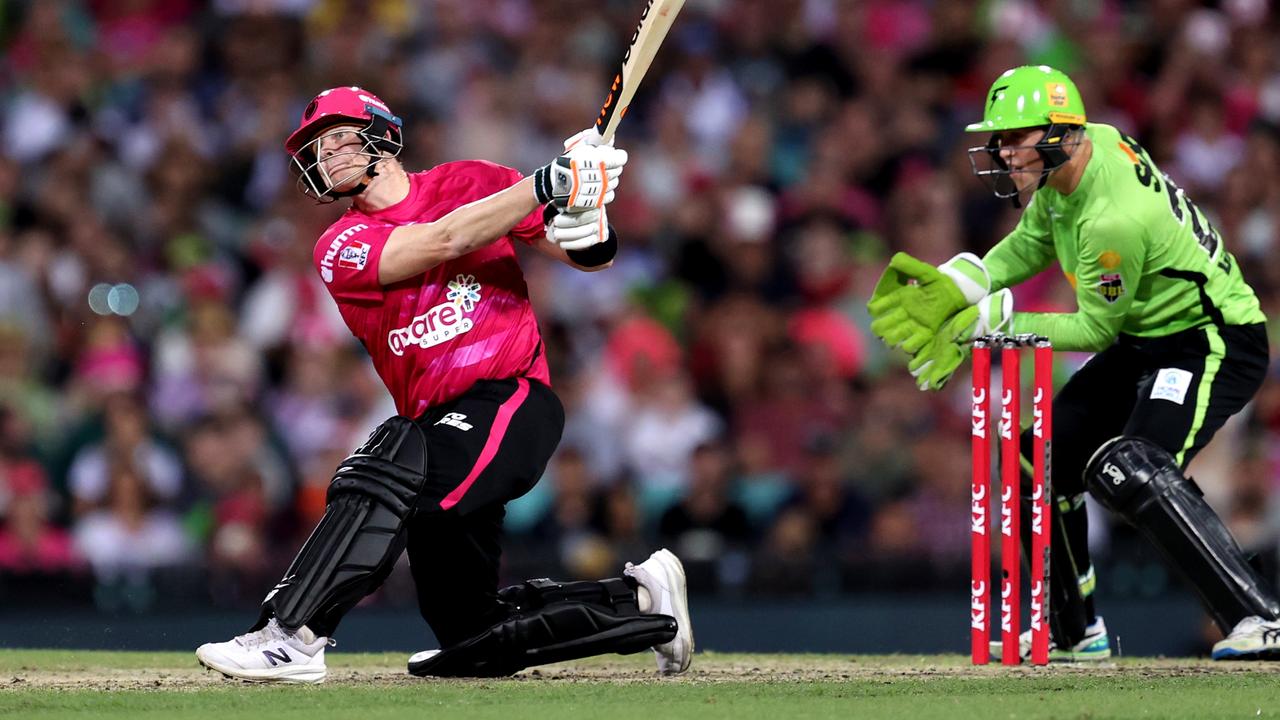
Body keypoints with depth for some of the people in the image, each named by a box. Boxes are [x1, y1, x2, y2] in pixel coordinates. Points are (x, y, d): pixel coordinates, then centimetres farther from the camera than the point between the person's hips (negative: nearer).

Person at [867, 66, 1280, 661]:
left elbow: (1096, 328, -18)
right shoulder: (1096, 141, -5)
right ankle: (1074, 631, 25)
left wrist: (996, 321, -15)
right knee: (1043, 460, 11)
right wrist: (958, 285, -4)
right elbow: (1033, 241, 11)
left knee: (1129, 472, -29)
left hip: (1213, 342, -10)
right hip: (1147, 339, 10)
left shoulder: (1113, 219, -31)